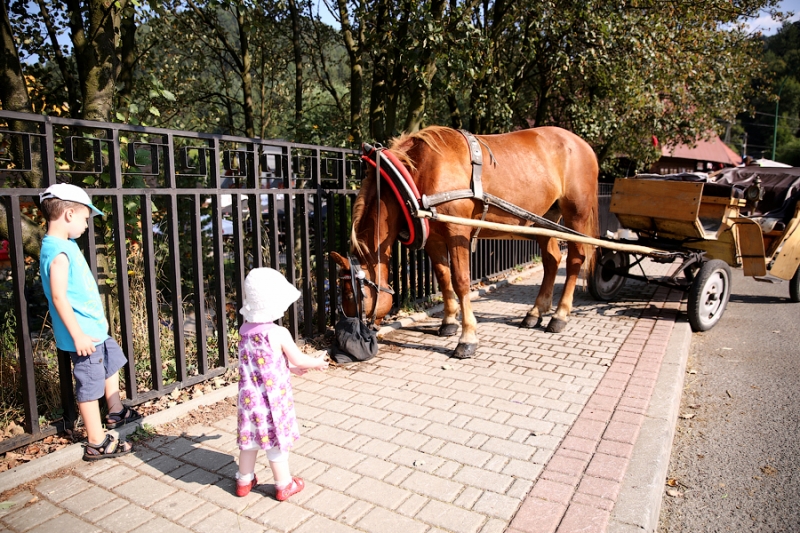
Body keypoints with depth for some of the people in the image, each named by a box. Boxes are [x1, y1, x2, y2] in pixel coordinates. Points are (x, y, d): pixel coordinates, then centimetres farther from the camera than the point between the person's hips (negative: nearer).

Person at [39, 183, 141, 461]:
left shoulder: (66, 245, 9)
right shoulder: (58, 252, -22)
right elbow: (59, 296, -26)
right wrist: (78, 335, -26)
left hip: (94, 328, 11)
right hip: (84, 334, -11)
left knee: (112, 361, 28)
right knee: (90, 385, 1)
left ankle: (115, 412, 47)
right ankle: (97, 444, 15)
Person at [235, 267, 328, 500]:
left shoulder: (244, 330, -2)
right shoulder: (278, 334, -22)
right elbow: (298, 359, -8)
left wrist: (290, 367, 18)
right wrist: (317, 362, 12)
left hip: (249, 397, 6)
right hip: (273, 399, -6)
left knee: (249, 438, 21)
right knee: (276, 441, 10)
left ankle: (244, 481, 38)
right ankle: (283, 485, 27)